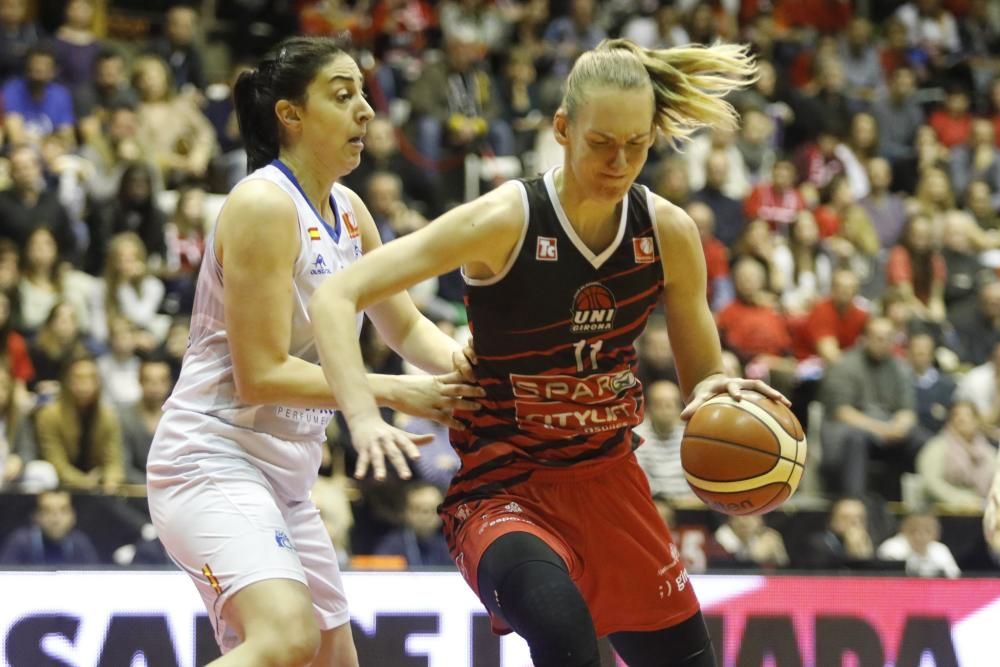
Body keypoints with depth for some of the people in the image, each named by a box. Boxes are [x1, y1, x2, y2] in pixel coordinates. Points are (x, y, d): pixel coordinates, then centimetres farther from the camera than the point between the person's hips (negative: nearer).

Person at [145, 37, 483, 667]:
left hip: (286, 472, 10)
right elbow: (261, 375, -19)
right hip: (215, 460, -10)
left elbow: (405, 324, 21)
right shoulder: (264, 205, -16)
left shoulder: (348, 212, 10)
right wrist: (395, 391, -17)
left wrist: (458, 360, -2)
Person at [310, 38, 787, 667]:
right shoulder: (505, 221, -17)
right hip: (504, 490, -6)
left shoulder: (670, 232, -3)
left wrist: (717, 392, -17)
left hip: (611, 482, 6)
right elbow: (336, 297, -20)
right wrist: (364, 417, -35)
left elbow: (703, 375, 8)